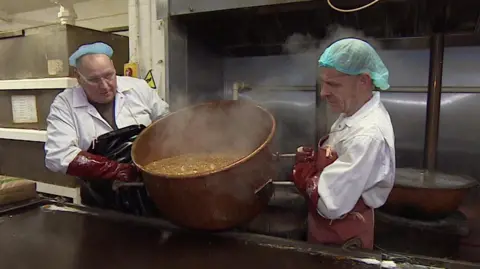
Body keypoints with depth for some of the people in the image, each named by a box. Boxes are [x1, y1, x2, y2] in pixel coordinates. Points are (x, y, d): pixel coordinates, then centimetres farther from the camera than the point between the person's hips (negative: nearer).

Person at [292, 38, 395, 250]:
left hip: (341, 243, -8)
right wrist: (312, 160, -10)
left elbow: (329, 204, -32)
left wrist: (302, 166, -17)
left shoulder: (368, 135, -31)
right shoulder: (353, 112, -2)